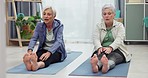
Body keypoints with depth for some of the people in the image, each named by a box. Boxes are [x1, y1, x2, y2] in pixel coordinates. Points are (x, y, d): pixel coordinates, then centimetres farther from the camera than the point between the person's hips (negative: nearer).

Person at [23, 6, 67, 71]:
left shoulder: (59, 26, -12)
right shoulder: (39, 25, -2)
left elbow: (58, 41, -26)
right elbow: (34, 39, -14)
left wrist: (49, 52, -45)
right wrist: (30, 50, -36)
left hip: (56, 51, -3)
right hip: (44, 49, 3)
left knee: (48, 57, -37)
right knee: (38, 55, -33)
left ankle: (38, 65, -70)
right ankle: (30, 63, -68)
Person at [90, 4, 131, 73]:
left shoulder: (119, 25, 5)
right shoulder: (98, 26, 10)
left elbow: (119, 39, -14)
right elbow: (96, 39, -8)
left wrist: (110, 48, -35)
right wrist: (99, 47, -32)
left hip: (116, 50, -1)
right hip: (102, 50, 1)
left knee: (112, 56, -36)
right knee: (100, 54, -35)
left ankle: (107, 66, -71)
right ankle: (96, 65, -69)